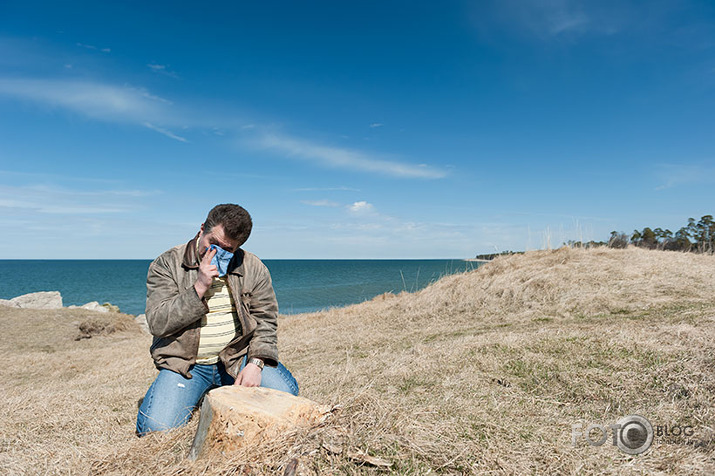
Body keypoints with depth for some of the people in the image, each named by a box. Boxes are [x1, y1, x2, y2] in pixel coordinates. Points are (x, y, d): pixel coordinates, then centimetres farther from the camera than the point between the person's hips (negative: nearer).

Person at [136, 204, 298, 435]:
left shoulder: (253, 268, 0)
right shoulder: (166, 265, -4)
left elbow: (265, 320, 2)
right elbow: (157, 323, -12)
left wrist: (256, 363, -12)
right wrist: (199, 288, -22)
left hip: (238, 356, 2)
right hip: (185, 364, -1)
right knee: (157, 429, -19)